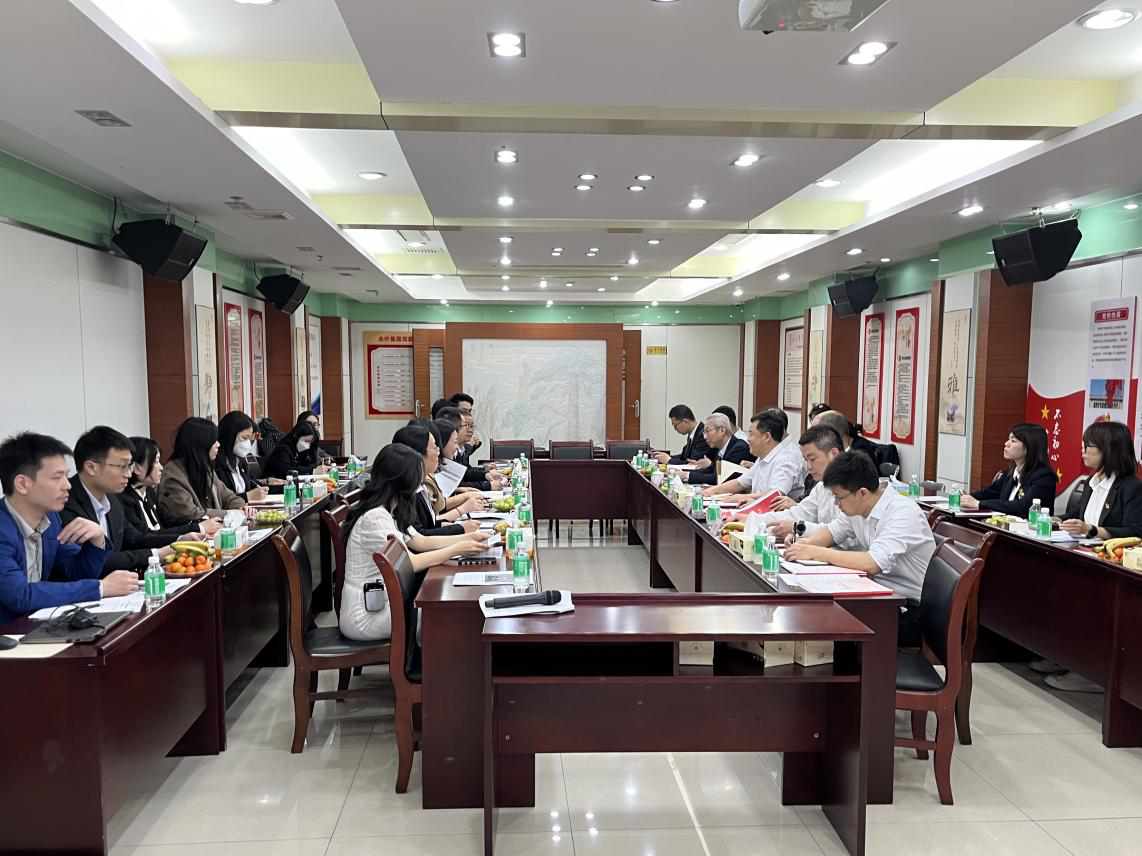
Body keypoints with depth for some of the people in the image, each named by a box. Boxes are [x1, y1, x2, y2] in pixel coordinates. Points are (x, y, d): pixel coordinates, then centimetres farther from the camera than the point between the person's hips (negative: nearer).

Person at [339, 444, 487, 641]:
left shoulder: (389, 512, 7)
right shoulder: (375, 517, -24)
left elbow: (421, 541, 13)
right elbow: (411, 563, -25)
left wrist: (468, 538, 5)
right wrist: (457, 550, -17)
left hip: (380, 602, 9)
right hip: (365, 617, -9)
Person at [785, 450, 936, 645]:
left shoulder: (904, 513, -22)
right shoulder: (857, 506, 1)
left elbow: (873, 563, -34)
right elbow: (832, 531, 18)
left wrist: (815, 552, -28)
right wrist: (805, 543, -4)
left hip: (911, 614, -7)